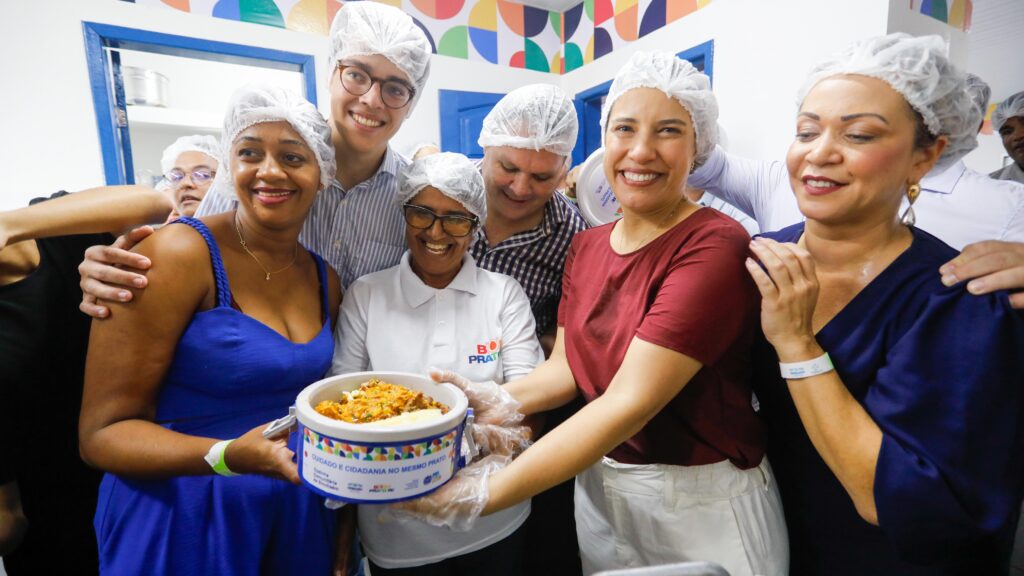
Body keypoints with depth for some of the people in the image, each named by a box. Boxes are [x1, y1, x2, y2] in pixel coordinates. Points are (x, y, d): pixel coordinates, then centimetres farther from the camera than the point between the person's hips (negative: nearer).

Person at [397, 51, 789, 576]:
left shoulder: (714, 246, -21)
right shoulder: (587, 245, 1)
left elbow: (630, 402, -28)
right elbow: (567, 366, -1)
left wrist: (485, 493, -30)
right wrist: (502, 399, -21)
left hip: (703, 506, -5)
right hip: (599, 487, 5)